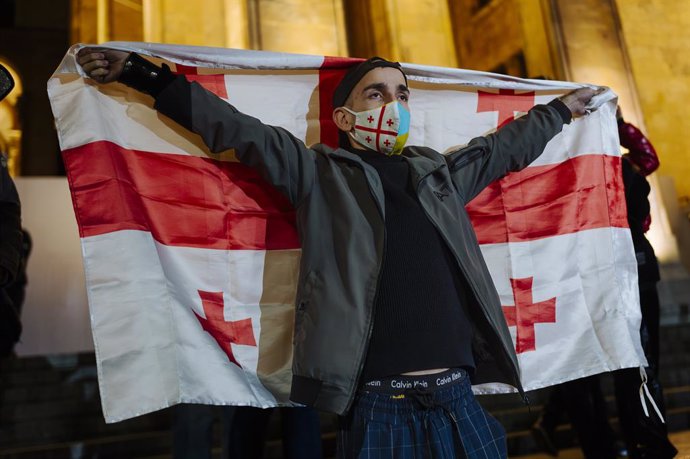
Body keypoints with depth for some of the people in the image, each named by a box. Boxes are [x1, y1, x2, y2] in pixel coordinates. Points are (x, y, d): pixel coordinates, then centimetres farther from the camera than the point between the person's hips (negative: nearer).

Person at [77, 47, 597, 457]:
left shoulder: (440, 172, 16)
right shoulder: (319, 172, 4)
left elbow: (505, 147, 30)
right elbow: (235, 128, 1)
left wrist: (560, 108, 43)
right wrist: (139, 72, -1)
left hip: (458, 398, 5)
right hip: (378, 404, -4)